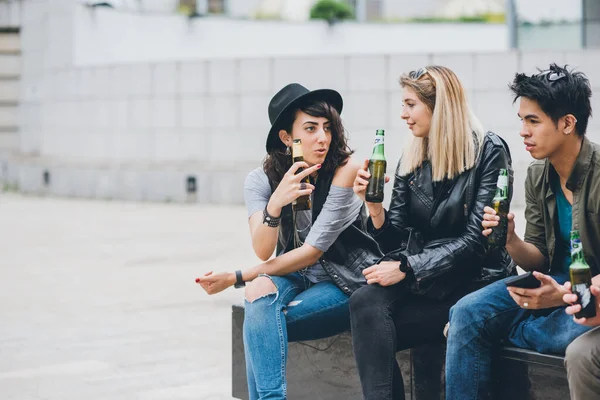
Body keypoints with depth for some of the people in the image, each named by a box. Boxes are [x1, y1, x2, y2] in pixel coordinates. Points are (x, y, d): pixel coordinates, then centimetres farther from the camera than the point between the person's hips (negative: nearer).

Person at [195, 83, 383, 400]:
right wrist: (275, 204, -38)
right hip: (296, 275, 4)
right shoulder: (261, 180, -5)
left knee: (261, 325, -27)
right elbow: (263, 251, -18)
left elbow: (312, 251, -18)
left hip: (345, 281, -4)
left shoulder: (346, 170, -16)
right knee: (260, 290, -31)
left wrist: (236, 278, -16)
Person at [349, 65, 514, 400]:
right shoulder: (412, 158, 11)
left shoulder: (489, 152, -7)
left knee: (372, 335, -26)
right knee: (365, 303, -28)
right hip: (420, 280, 5)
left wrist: (407, 268, -20)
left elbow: (476, 239, -14)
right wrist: (374, 205, -11)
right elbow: (396, 239, 9)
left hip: (473, 279, -5)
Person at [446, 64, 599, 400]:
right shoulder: (538, 176, 2)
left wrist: (564, 295, -30)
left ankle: (496, 331, -6)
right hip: (555, 283, 6)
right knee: (467, 313, -16)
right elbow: (539, 260, 6)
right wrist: (511, 241, -15)